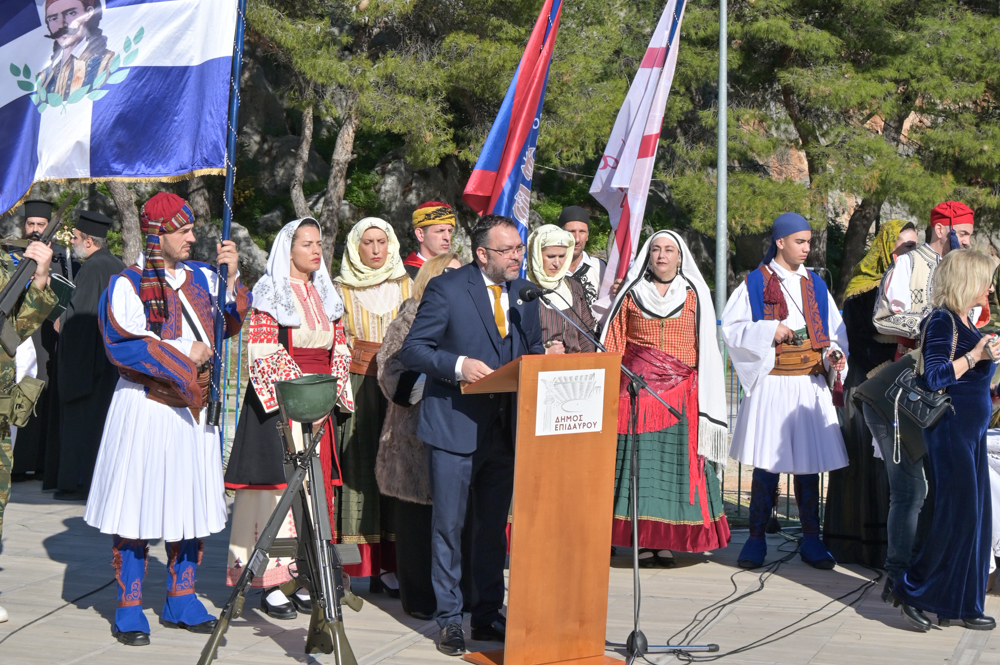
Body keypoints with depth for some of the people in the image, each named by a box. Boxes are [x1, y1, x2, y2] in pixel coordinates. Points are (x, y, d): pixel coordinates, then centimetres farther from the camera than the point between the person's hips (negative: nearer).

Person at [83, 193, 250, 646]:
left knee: (190, 504, 10)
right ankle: (129, 609, 7)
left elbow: (232, 322, 4)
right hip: (146, 409, -5)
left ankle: (181, 600, 21)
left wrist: (231, 278, -10)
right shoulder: (127, 285, -5)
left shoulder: (202, 277, 9)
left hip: (194, 409, 5)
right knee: (136, 507, -2)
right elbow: (122, 344, -15)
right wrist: (183, 353, -13)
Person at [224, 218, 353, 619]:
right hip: (278, 402, -6)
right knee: (278, 482, -8)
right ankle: (271, 582, -5)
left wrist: (333, 389, 0)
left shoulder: (325, 293, 16)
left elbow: (338, 349, 16)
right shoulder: (269, 293, -3)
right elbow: (263, 352, -11)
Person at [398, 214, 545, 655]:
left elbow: (534, 349, 19)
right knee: (448, 525, 1)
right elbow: (412, 350, -8)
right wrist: (458, 366, -23)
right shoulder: (445, 289, -7)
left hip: (505, 430, 5)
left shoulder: (524, 293, 10)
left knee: (494, 526, 13)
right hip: (455, 426, -5)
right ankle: (449, 619, 12)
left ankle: (488, 615, 24)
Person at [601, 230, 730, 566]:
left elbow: (705, 349, 9)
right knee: (639, 461, -5)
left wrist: (703, 396, 2)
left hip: (681, 393, 0)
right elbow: (613, 344, 12)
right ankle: (643, 542, 0)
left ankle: (667, 542, 1)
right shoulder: (631, 294, 11)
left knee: (676, 461, -5)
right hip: (638, 389, 0)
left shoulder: (694, 295, 10)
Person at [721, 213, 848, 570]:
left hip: (810, 384, 4)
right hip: (772, 384, -4)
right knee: (767, 464, -2)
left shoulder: (815, 285, 14)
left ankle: (810, 540, 13)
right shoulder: (755, 283, 1)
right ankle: (756, 539, 9)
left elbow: (833, 330, 15)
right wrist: (768, 331, -14)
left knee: (809, 464, 5)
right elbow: (730, 327, -3)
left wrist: (833, 353, -4)